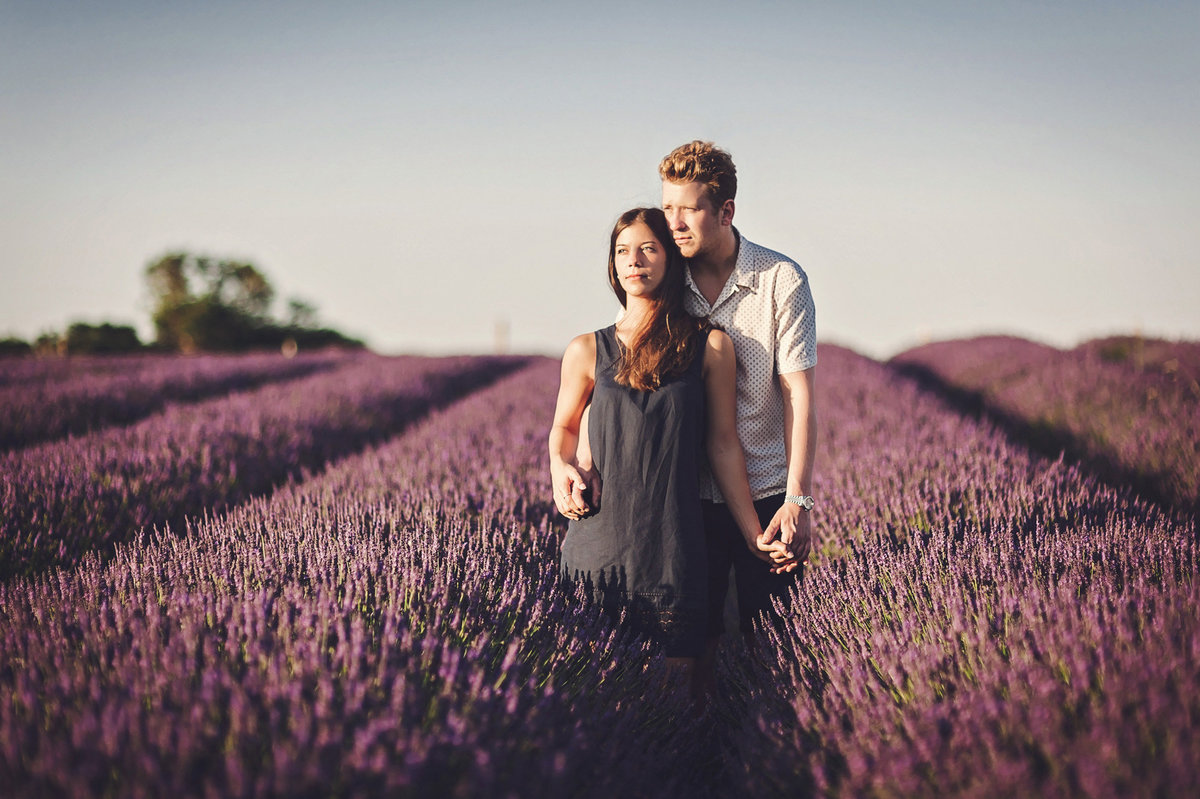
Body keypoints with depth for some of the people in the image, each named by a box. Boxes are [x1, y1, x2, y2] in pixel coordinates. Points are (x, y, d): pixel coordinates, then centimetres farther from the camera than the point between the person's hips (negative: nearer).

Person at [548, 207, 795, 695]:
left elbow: (723, 447, 7)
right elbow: (564, 426, 21)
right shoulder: (587, 351, 6)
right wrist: (560, 467, -1)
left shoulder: (710, 346, 3)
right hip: (599, 542, 1)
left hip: (674, 553, -1)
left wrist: (755, 536, 8)